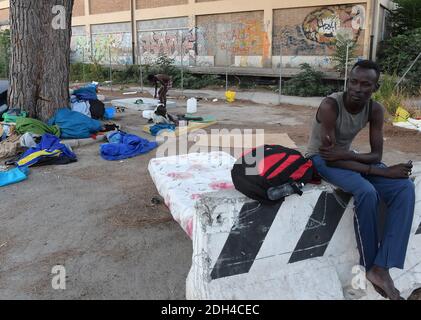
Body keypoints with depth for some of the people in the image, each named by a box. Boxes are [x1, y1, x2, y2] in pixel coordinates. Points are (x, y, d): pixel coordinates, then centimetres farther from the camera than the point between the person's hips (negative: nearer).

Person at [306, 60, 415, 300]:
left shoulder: (375, 110, -9)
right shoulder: (330, 106, -26)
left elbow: (377, 155, -8)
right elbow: (328, 157, -29)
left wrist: (345, 154, -29)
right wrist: (382, 172, -30)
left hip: (348, 156, 6)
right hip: (321, 159, -6)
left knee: (405, 188, -17)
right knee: (367, 191, -34)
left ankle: (381, 268, -21)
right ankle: (370, 265, -11)